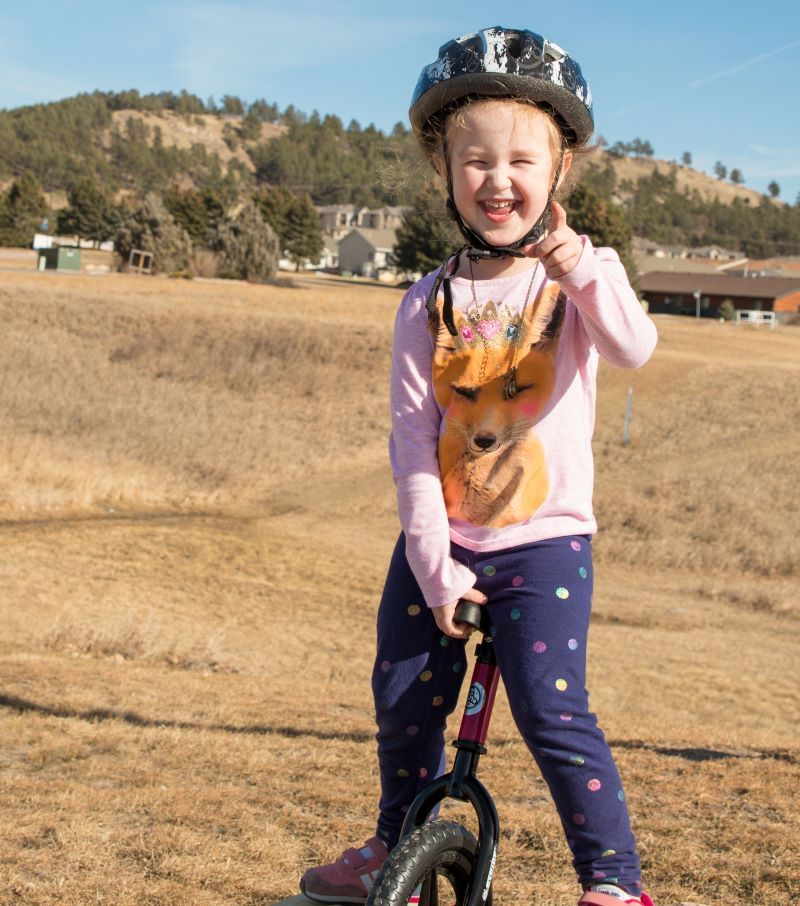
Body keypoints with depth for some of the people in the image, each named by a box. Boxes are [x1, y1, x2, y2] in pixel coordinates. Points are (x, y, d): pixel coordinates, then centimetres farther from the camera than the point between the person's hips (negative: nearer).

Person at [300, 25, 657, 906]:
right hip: (441, 540, 3)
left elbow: (633, 349, -27)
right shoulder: (428, 304, 0)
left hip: (543, 540, -3)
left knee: (551, 710, -13)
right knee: (404, 700, 9)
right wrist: (432, 561, -11)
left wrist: (578, 265, -44)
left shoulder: (579, 275, -5)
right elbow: (413, 440, -3)